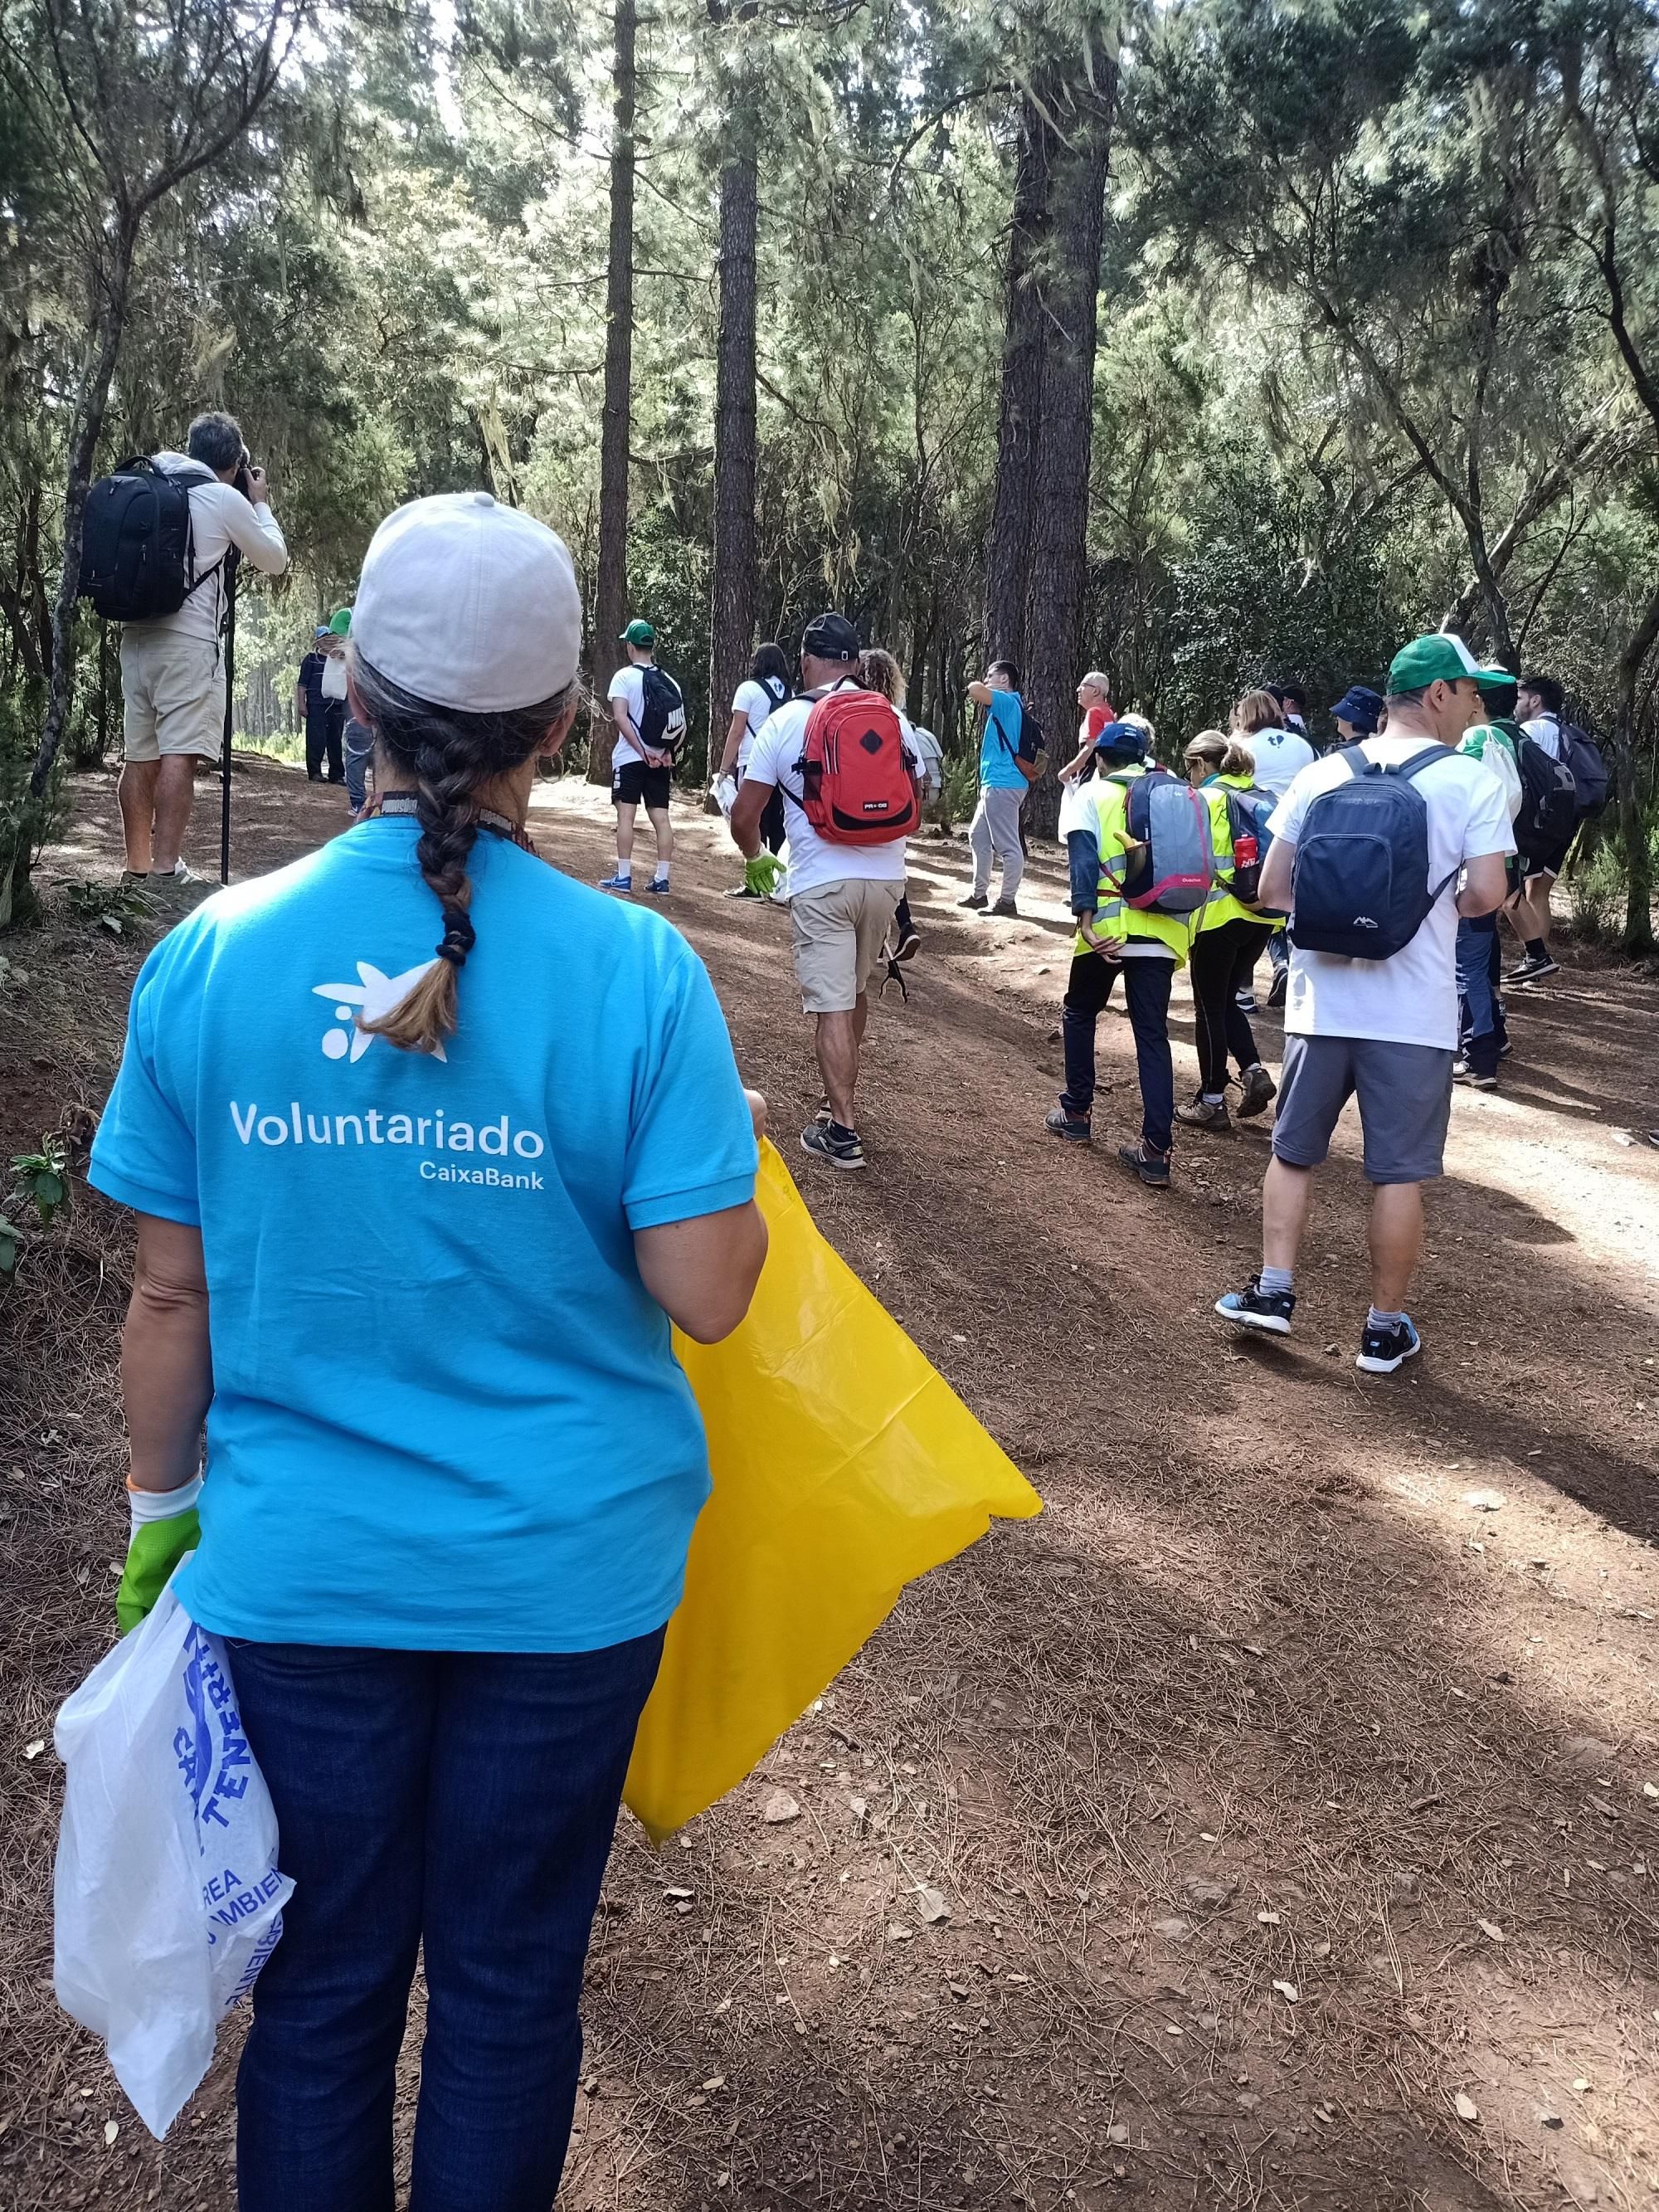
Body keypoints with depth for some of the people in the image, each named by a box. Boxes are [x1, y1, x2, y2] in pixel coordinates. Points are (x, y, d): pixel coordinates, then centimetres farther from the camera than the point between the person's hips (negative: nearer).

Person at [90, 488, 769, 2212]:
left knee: (320, 1986, 20)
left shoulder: (210, 957, -9)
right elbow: (706, 1294, -14)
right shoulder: (634, 973, -15)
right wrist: (734, 1143, 5)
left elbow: (171, 1295, -3)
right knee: (507, 1986, 19)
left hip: (304, 1570, 2)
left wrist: (164, 1511, 11)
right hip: (563, 1572, -1)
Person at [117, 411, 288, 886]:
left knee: (140, 756, 8)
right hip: (189, 638, -7)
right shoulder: (225, 498, -2)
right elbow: (275, 561, 8)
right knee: (179, 755, -11)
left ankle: (138, 868, 11)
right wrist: (261, 503, 22)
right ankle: (165, 870, -18)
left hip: (137, 633, 7)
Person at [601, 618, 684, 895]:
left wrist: (642, 752, -15)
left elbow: (620, 717, -16)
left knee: (626, 814, -3)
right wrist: (667, 751, 2)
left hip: (630, 757, -5)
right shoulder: (669, 681, 9)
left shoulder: (625, 676, -6)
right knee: (661, 818, 4)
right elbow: (681, 726, 5)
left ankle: (623, 876, -5)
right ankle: (661, 878, 4)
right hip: (660, 761, 5)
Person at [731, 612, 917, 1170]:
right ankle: (843, 1094, 36)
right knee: (857, 992, 21)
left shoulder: (784, 721, -5)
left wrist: (754, 857, 17)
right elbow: (914, 800, 15)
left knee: (832, 1005, 0)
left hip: (822, 883, -4)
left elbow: (744, 817, -3)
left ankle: (843, 1130, -1)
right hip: (885, 877, 4)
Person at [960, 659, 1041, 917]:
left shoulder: (1007, 701, -10)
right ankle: (979, 894, 26)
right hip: (996, 783, 11)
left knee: (1008, 846, -7)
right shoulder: (1005, 707, 20)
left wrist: (983, 688, -5)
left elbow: (974, 689, -25)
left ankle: (1007, 901, -4)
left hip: (1002, 784, -11)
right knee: (979, 836, 19)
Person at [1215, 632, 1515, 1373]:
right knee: (1397, 1174, 7)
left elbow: (1272, 888, 4)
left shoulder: (1322, 774, 4)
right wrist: (1435, 907, 9)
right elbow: (1486, 895, -12)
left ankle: (1274, 1290, 18)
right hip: (1412, 1012, -3)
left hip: (1322, 1002, 3)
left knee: (1293, 1152, 19)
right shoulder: (1471, 781, -6)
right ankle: (1385, 1329, 16)